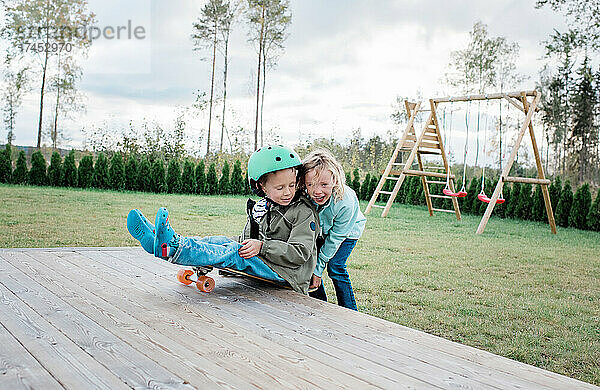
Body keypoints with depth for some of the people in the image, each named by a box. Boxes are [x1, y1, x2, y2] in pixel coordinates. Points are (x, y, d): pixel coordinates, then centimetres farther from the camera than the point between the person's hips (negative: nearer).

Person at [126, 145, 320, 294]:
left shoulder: (304, 212, -9)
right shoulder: (259, 208, 13)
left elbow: (300, 252, -19)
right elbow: (247, 238, 23)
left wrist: (261, 247, -26)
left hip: (286, 271, -7)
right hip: (258, 259, 7)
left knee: (234, 253, -30)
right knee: (220, 240, -13)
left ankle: (173, 249, -50)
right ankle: (158, 239, -27)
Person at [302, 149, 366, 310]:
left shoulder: (346, 202, -39)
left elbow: (335, 238, -27)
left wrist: (318, 269, -22)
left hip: (347, 231, -4)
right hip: (319, 230, 4)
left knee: (335, 268, -15)